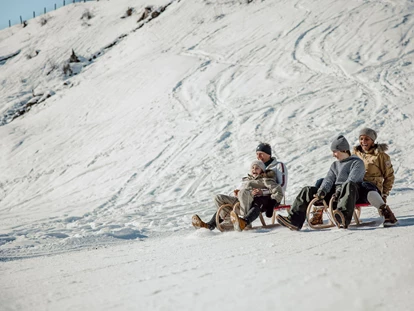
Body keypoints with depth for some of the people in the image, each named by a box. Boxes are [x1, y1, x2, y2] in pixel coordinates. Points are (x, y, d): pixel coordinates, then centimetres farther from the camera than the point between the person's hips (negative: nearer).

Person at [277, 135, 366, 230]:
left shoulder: (357, 162, 6)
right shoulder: (335, 165, 26)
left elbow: (351, 180, -11)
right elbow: (329, 179, 9)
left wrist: (340, 191, -25)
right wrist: (322, 191, -12)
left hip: (349, 194, -7)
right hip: (334, 192, 7)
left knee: (349, 186, -42)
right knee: (307, 191, -6)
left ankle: (343, 218, -67)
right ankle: (294, 220, -22)